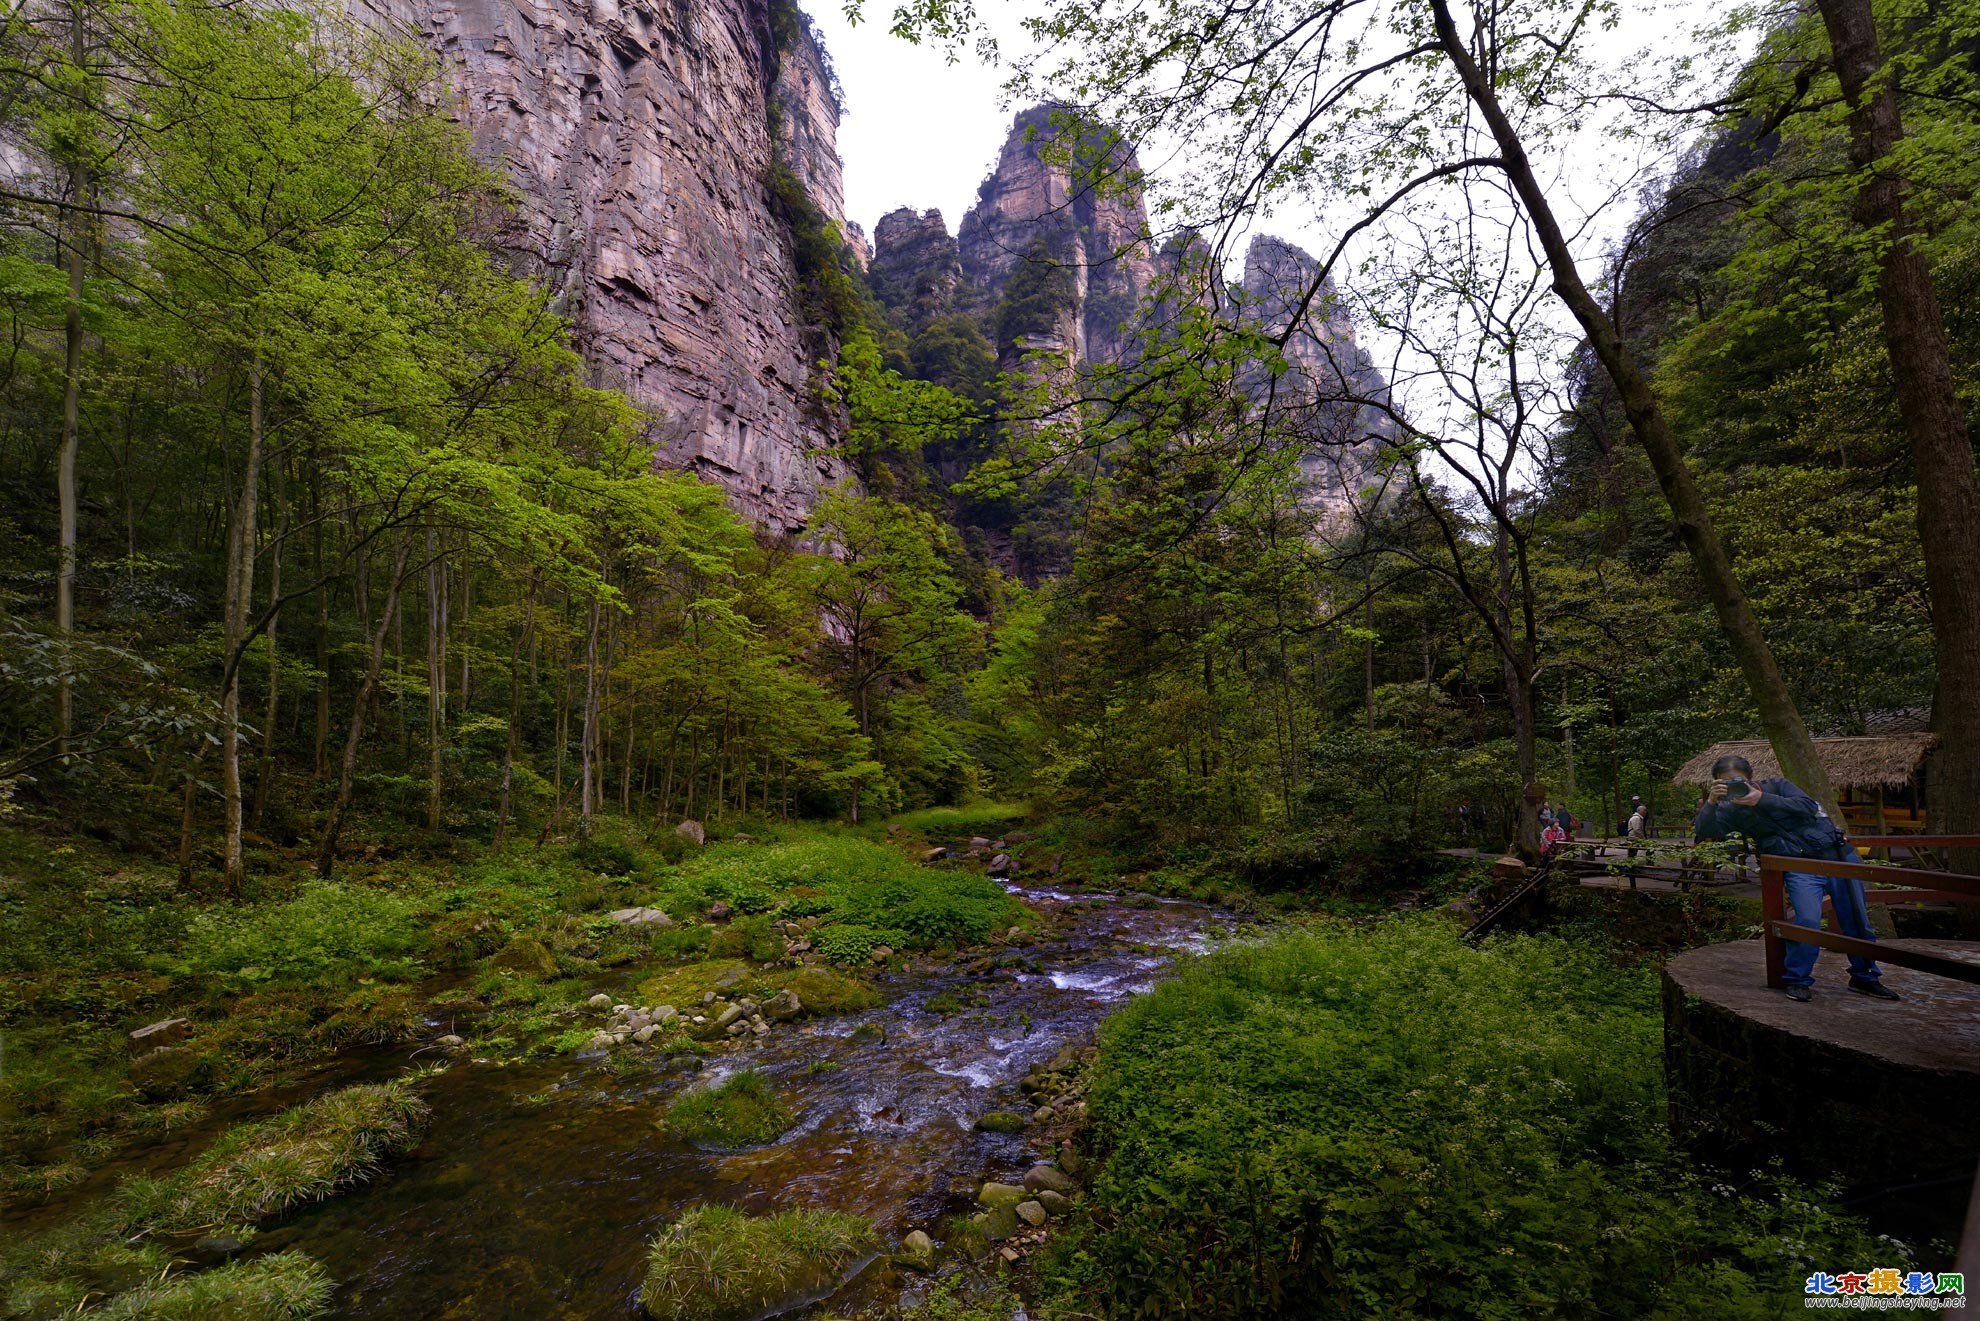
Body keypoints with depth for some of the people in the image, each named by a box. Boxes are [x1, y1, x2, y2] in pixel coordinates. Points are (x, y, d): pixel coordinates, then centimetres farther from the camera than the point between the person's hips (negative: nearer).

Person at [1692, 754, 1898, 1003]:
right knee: (1807, 921, -20)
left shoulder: (1776, 786, -1)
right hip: (1801, 869, -1)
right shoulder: (1731, 810, 0)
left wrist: (1763, 800, -24)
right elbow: (1703, 832, -13)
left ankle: (1865, 978, 28)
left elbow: (1808, 806, -16)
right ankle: (1796, 980, -5)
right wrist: (1711, 801, -26)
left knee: (1857, 920, 7)